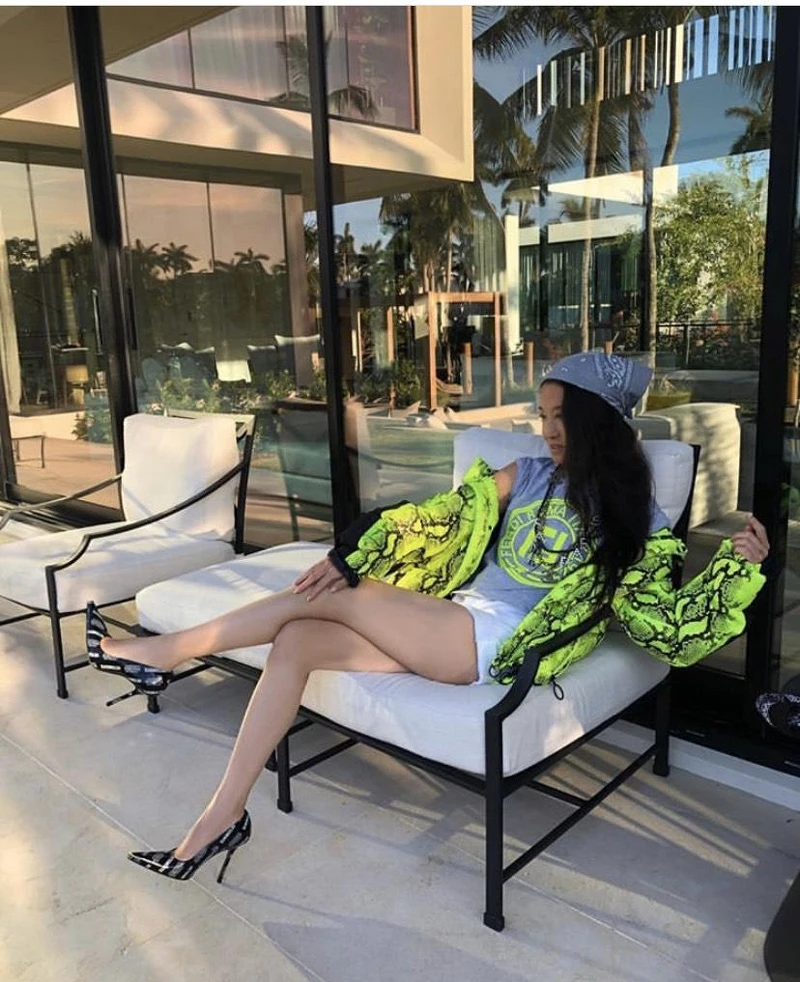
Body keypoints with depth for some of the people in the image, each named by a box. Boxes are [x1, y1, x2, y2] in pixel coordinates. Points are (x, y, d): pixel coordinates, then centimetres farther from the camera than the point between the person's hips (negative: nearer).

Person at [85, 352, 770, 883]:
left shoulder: (636, 525, 3)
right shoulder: (527, 475, 14)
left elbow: (671, 630, -1)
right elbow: (433, 520, 7)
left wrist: (736, 565, -13)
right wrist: (348, 559, -4)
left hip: (495, 645, -5)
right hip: (443, 623, 6)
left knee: (322, 598, -18)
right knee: (296, 641, -14)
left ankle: (165, 652, -3)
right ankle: (222, 817, -6)